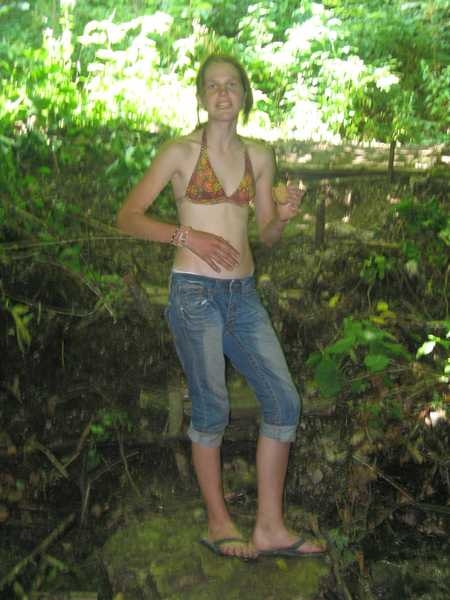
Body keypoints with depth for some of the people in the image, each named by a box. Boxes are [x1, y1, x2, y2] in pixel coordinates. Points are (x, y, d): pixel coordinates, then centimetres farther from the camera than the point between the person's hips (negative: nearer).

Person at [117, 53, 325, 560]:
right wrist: (188, 235, -16)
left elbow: (267, 235, 15)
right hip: (195, 292, -5)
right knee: (212, 409, 3)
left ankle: (269, 528, 14)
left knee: (284, 401, 2)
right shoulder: (181, 152, -2)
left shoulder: (258, 156, 11)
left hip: (243, 294, 5)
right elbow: (128, 217, -4)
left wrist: (283, 217, -7)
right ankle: (218, 523, 22)